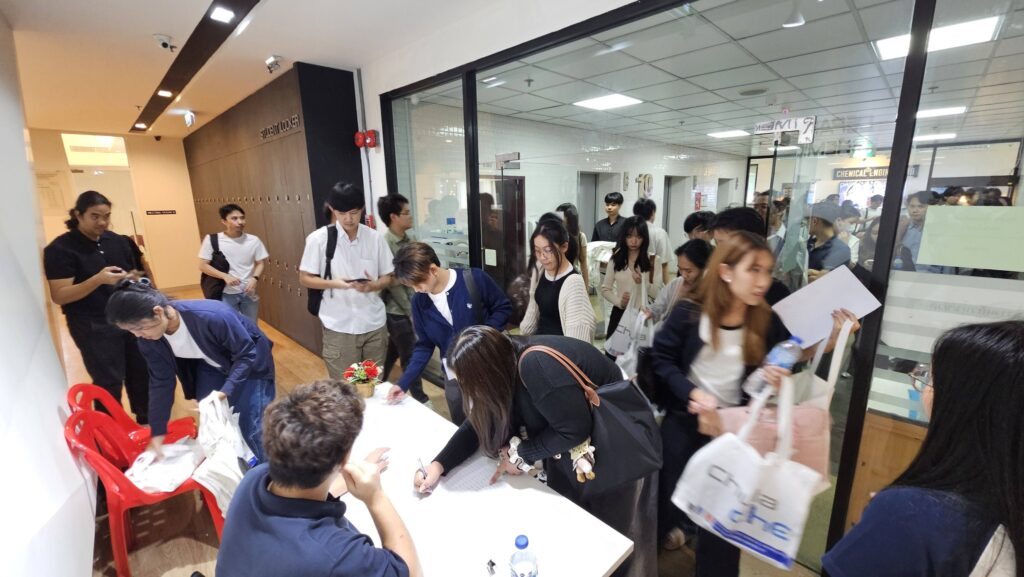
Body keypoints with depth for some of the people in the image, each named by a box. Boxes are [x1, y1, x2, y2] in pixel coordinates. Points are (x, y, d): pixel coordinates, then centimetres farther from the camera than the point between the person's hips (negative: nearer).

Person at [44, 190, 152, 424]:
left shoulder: (119, 241, 7)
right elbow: (59, 296, -15)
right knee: (109, 384, -1)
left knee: (142, 375, 12)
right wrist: (98, 279, -28)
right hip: (94, 327, -5)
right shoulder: (60, 249, -8)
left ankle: (147, 425, 29)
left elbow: (141, 267, 20)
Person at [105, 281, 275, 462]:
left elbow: (247, 354, -28)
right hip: (211, 368, 6)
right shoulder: (149, 341, -18)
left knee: (252, 427, -5)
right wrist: (157, 433, -4)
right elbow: (161, 382, -7)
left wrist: (225, 391, -37)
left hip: (250, 364, -5)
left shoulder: (212, 317, -39)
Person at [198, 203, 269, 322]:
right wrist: (225, 276, -20)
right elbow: (203, 266, -6)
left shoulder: (253, 240, -5)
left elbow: (260, 263, 4)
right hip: (226, 294, -2)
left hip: (248, 292, 2)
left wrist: (255, 279, -14)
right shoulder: (212, 240, -9)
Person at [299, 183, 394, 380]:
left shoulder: (376, 238, -1)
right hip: (339, 327, -2)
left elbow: (387, 277, 5)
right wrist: (334, 283, -19)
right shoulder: (318, 239, -6)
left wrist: (373, 285, -17)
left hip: (374, 323, 2)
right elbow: (304, 278, 0)